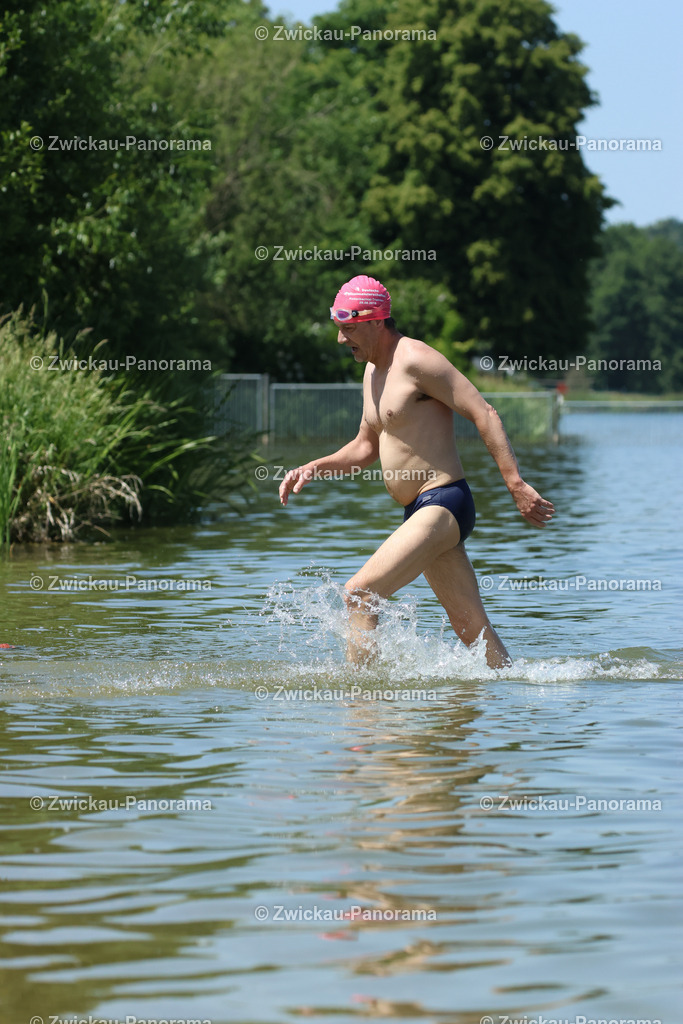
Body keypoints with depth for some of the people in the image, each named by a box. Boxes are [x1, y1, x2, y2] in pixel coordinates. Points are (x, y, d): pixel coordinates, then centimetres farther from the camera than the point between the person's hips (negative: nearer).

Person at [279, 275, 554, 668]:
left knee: (359, 593, -16)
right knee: (473, 628, 9)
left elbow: (485, 413, -17)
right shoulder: (374, 371, 17)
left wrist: (517, 484, -22)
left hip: (443, 506, -10)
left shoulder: (416, 360, -13)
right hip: (421, 514, 10)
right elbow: (366, 447, 28)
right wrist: (313, 468, 14)